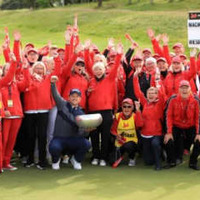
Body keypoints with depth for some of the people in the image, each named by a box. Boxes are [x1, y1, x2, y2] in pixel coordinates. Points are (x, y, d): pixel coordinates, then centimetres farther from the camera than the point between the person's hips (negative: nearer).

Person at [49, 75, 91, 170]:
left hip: (74, 140, 2)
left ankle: (76, 160, 6)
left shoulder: (81, 113, 11)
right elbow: (56, 95, -13)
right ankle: (56, 160, 5)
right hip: (59, 138, -2)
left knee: (86, 144, -27)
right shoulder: (62, 104, 5)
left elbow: (81, 132, 6)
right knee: (54, 147, -35)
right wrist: (53, 83, -30)